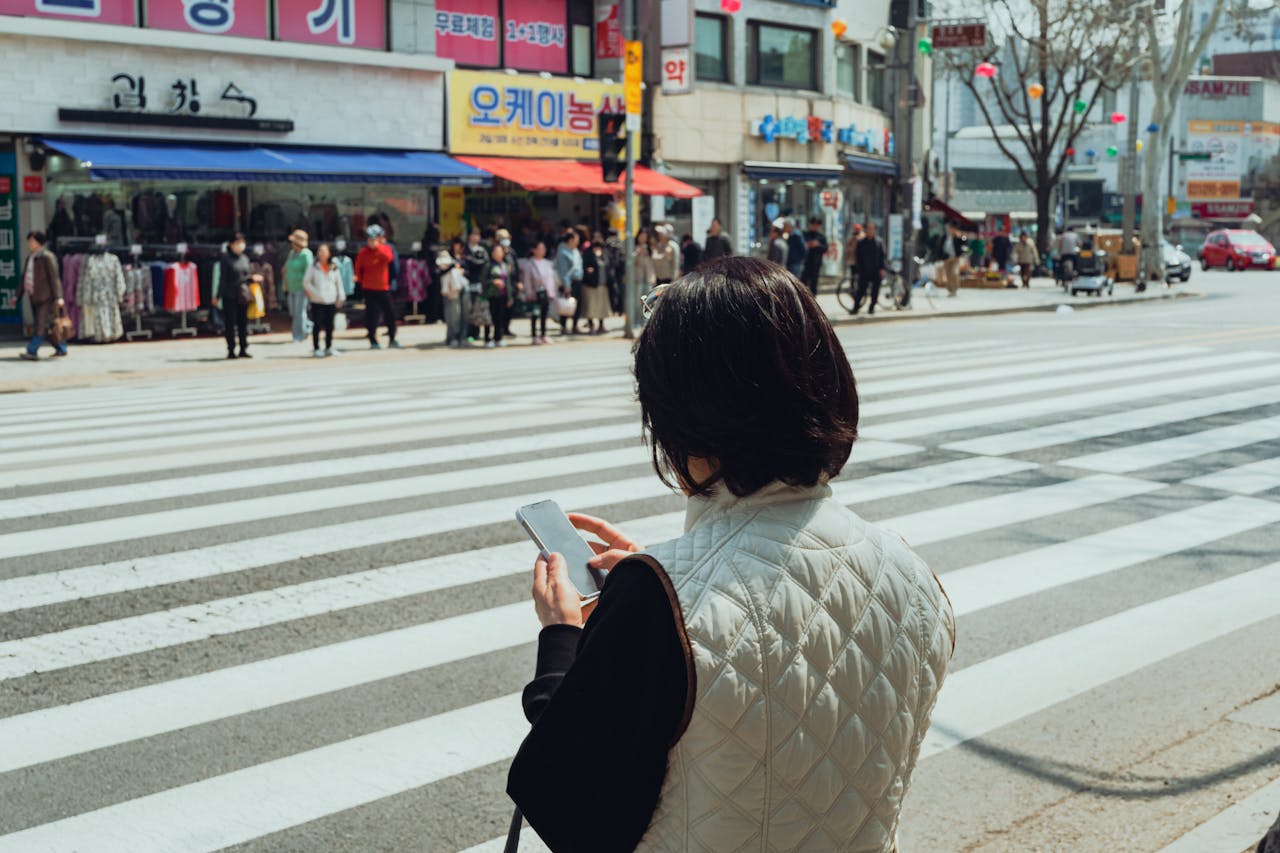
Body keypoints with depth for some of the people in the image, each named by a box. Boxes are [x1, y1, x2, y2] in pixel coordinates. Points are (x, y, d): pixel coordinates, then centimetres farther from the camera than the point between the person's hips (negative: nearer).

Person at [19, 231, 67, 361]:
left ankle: (32, 352, -14)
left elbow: (54, 278, -14)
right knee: (48, 326, 10)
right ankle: (61, 349, 19)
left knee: (41, 325, -11)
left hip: (46, 297, -8)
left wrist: (58, 297, -18)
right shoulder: (30, 257, 13)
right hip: (34, 297, 8)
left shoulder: (47, 257, -10)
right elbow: (25, 278, 17)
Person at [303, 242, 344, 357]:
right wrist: (314, 293, -8)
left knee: (329, 325, 5)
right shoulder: (313, 267, 2)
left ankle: (328, 347, 16)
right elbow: (306, 283, 3)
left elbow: (339, 283, 12)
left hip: (331, 301, 2)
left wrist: (340, 297, 8)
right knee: (317, 325, -2)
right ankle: (316, 348, 3)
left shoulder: (334, 268, 7)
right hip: (317, 301, -2)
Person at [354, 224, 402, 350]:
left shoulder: (385, 249, 3)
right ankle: (373, 341, 7)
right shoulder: (364, 252, -1)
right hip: (369, 289, -2)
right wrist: (362, 280, 6)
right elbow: (358, 268, 8)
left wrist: (377, 246, -24)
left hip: (384, 287, 2)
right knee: (371, 315, -1)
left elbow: (389, 257, -19)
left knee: (390, 313, 2)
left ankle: (392, 340, 12)